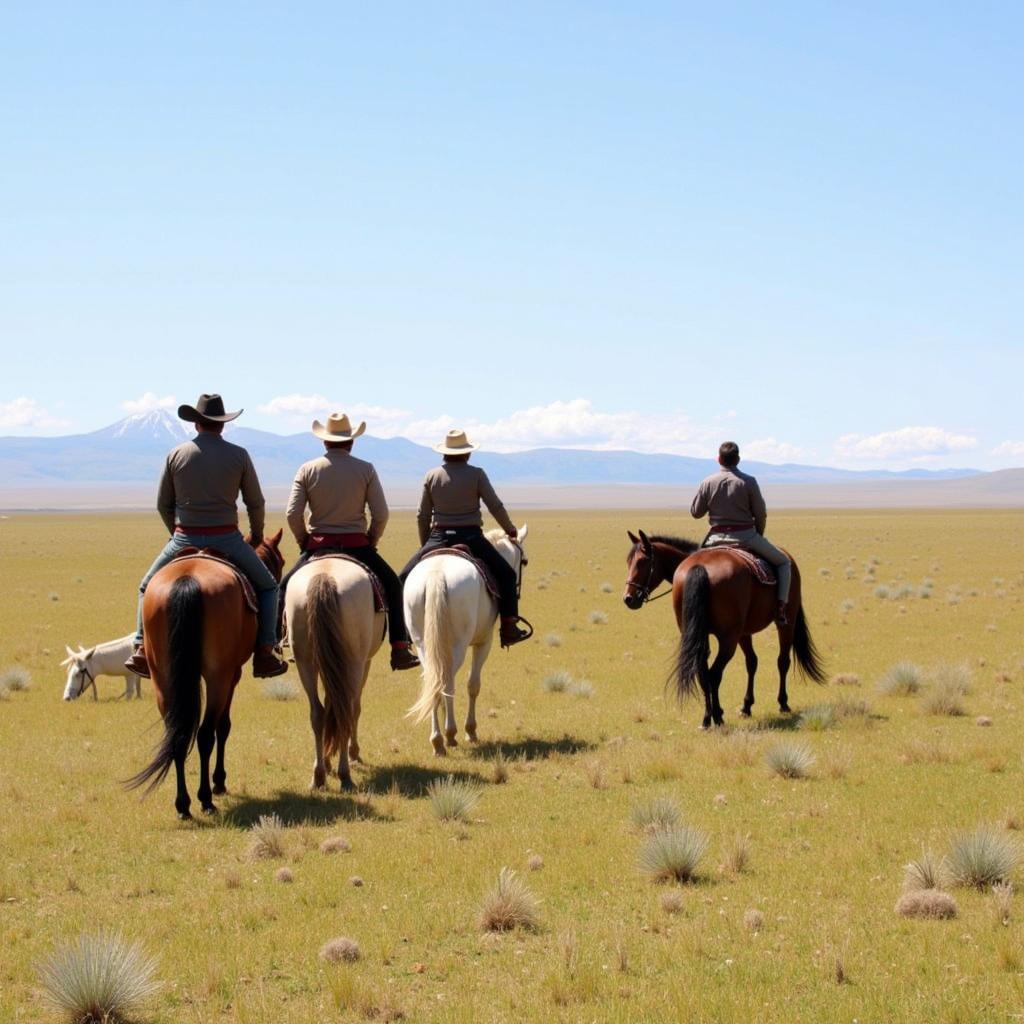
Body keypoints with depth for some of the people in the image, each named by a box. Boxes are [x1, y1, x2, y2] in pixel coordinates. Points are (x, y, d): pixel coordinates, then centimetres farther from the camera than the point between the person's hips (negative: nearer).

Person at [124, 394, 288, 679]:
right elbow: (255, 503, 3)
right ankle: (264, 653, 9)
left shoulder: (176, 455, 0)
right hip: (227, 540, -1)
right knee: (266, 586, 19)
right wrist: (256, 536, 21)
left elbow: (163, 505, 7)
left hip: (184, 539, 1)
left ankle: (142, 648, 10)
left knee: (148, 587, 23)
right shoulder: (238, 455, -3)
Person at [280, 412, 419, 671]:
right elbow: (381, 514, -6)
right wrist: (371, 541, 10)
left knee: (286, 588, 21)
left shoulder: (307, 470, -1)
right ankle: (400, 649, 11)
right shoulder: (366, 469, -2)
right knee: (392, 586, 19)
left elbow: (292, 514, -6)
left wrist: (304, 542, 9)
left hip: (318, 546, 0)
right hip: (357, 546, 0)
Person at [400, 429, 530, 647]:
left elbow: (422, 516, 8)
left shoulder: (432, 476, 5)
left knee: (405, 578, 15)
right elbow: (495, 507, -2)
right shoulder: (476, 474, -2)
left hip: (439, 538, 1)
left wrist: (425, 545, 21)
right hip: (471, 539, -1)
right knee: (506, 574, 14)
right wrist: (510, 529, 15)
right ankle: (509, 627, 6)